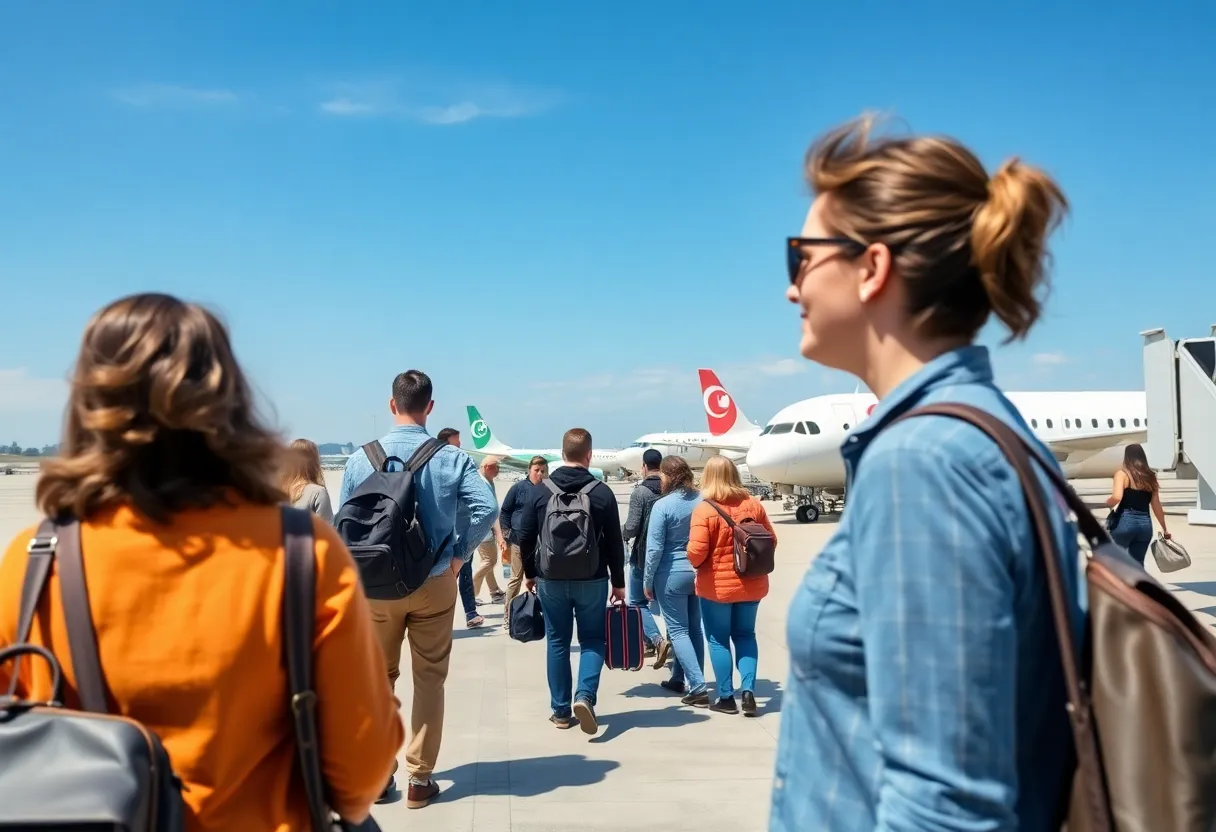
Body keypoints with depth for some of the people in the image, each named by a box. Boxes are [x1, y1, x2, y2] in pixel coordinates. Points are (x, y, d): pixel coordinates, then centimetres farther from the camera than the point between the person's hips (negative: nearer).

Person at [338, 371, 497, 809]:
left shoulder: (361, 458, -5)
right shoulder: (451, 457, -9)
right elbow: (487, 509, -18)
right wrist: (459, 552, -5)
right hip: (434, 583, -1)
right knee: (429, 679, 11)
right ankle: (419, 778, 15)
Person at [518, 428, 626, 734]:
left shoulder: (541, 490, -2)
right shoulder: (602, 492, -7)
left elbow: (525, 537, 3)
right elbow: (614, 542, -3)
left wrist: (530, 573, 17)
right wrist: (618, 581, 7)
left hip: (550, 580, 2)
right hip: (592, 580, -1)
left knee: (557, 642, 11)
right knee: (592, 640, 11)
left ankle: (560, 710, 16)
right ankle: (585, 695, -10)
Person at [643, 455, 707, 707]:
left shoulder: (662, 505, -16)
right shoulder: (702, 501, -2)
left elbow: (655, 548, -14)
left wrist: (647, 581, -4)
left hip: (672, 574, -5)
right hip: (699, 573, 6)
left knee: (678, 631, 2)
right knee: (693, 628, 16)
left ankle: (698, 687, -7)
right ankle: (678, 678, 30)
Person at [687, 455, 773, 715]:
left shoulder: (704, 510, -15)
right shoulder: (752, 504, -2)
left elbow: (696, 552, -21)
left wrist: (695, 563, 1)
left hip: (717, 586, -4)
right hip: (751, 584, 4)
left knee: (718, 640, 10)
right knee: (745, 635, 18)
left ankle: (726, 697, 14)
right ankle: (748, 689, 6)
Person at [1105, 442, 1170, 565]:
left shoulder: (1122, 474, -4)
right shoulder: (1150, 476, 11)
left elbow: (1117, 497, -20)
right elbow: (1157, 506, 14)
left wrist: (1108, 503, 1)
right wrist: (1164, 529, 23)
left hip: (1125, 522, -5)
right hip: (1145, 524, 5)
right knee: (1138, 563, 12)